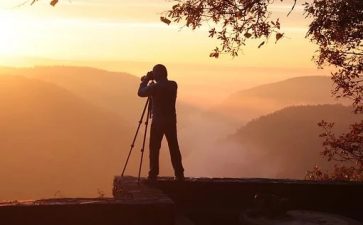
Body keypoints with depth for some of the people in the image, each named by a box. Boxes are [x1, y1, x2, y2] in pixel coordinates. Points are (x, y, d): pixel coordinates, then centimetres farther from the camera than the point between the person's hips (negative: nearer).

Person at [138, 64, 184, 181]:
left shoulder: (155, 87, -14)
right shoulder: (173, 85, 4)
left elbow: (140, 92, -3)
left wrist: (146, 80, 8)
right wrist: (148, 81, 20)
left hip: (158, 121, -5)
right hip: (171, 120, 5)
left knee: (154, 148, 1)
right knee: (174, 147, 10)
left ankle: (153, 175, 0)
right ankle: (179, 174, 13)